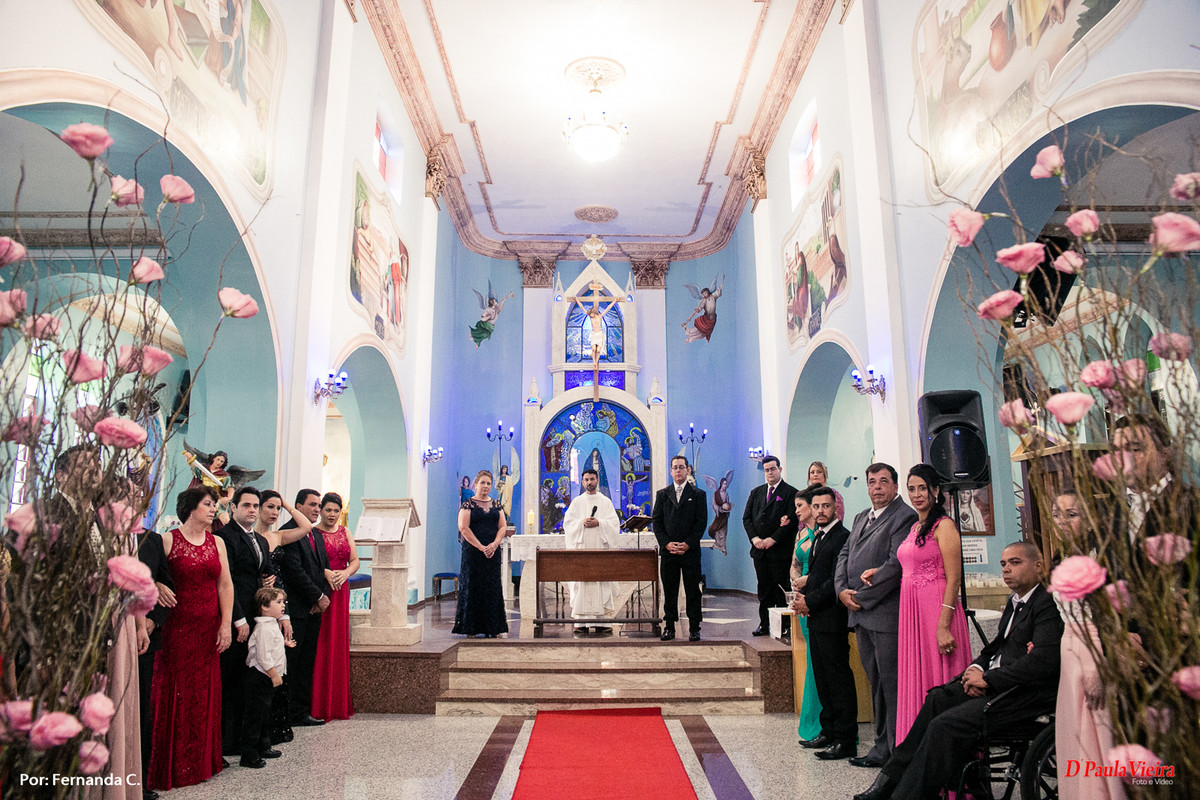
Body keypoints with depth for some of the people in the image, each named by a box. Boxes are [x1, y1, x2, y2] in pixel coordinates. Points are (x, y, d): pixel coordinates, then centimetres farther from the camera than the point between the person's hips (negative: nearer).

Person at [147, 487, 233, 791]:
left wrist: (226, 624, 0)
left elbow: (225, 585, 6)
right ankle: (172, 766, 15)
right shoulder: (168, 540, -4)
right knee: (175, 693, 1)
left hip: (209, 630, 4)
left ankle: (200, 762, 23)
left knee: (204, 693, 9)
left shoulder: (217, 543, 9)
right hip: (177, 627, -4)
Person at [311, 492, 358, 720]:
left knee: (339, 644, 8)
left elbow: (355, 560, 9)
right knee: (319, 644, -4)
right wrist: (325, 573, -25)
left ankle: (338, 704, 16)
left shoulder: (345, 532, 14)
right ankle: (318, 705, 4)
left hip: (341, 592, 5)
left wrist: (345, 573, -9)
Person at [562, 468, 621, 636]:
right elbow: (568, 523, 4)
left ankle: (603, 622, -1)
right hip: (581, 548, 0)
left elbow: (614, 523, 2)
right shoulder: (577, 502, 12)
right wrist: (582, 522, -12)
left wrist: (599, 523, -12)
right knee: (580, 583, -5)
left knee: (603, 583, -4)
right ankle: (580, 623, -3)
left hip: (601, 548, 0)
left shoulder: (606, 501, 11)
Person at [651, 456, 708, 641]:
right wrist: (666, 543, -7)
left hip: (690, 551, -2)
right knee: (669, 590, 5)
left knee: (692, 590, 2)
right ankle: (669, 627, 13)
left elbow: (701, 522, -1)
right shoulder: (662, 494, 11)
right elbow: (656, 521, 6)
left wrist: (687, 544, -10)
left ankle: (694, 628, 10)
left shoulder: (698, 494, 5)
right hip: (667, 550, 2)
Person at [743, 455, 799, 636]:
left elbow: (792, 521, -10)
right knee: (764, 589, 10)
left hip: (780, 550, -5)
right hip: (759, 550, 5)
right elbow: (746, 518, 10)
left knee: (780, 590, 1)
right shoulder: (756, 492, 14)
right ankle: (764, 624, 17)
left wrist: (773, 539, -14)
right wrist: (754, 538, -5)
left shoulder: (790, 493, -3)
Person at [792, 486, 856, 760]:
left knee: (839, 679, -2)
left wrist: (810, 602, -14)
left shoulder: (842, 537, -13)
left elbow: (837, 581, -19)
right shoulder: (819, 537, 17)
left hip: (832, 619, -9)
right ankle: (829, 731, 26)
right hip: (815, 618, 9)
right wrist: (803, 598, 4)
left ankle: (846, 739, 6)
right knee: (822, 679, 16)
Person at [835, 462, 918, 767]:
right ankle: (882, 746, 24)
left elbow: (896, 565, -17)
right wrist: (843, 590, 1)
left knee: (892, 684, -3)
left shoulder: (904, 517, -9)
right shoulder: (861, 517, 19)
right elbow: (844, 556, 18)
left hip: (887, 614, -8)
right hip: (861, 615, 8)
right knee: (876, 683, 14)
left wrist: (861, 596, -14)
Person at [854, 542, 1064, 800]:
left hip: (1027, 692, -9)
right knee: (937, 699, -7)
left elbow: (1043, 662, -22)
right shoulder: (1014, 602, 19)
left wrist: (987, 679, -18)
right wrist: (977, 668, 0)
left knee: (946, 724, -21)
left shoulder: (1048, 604, -11)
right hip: (995, 682, 9)